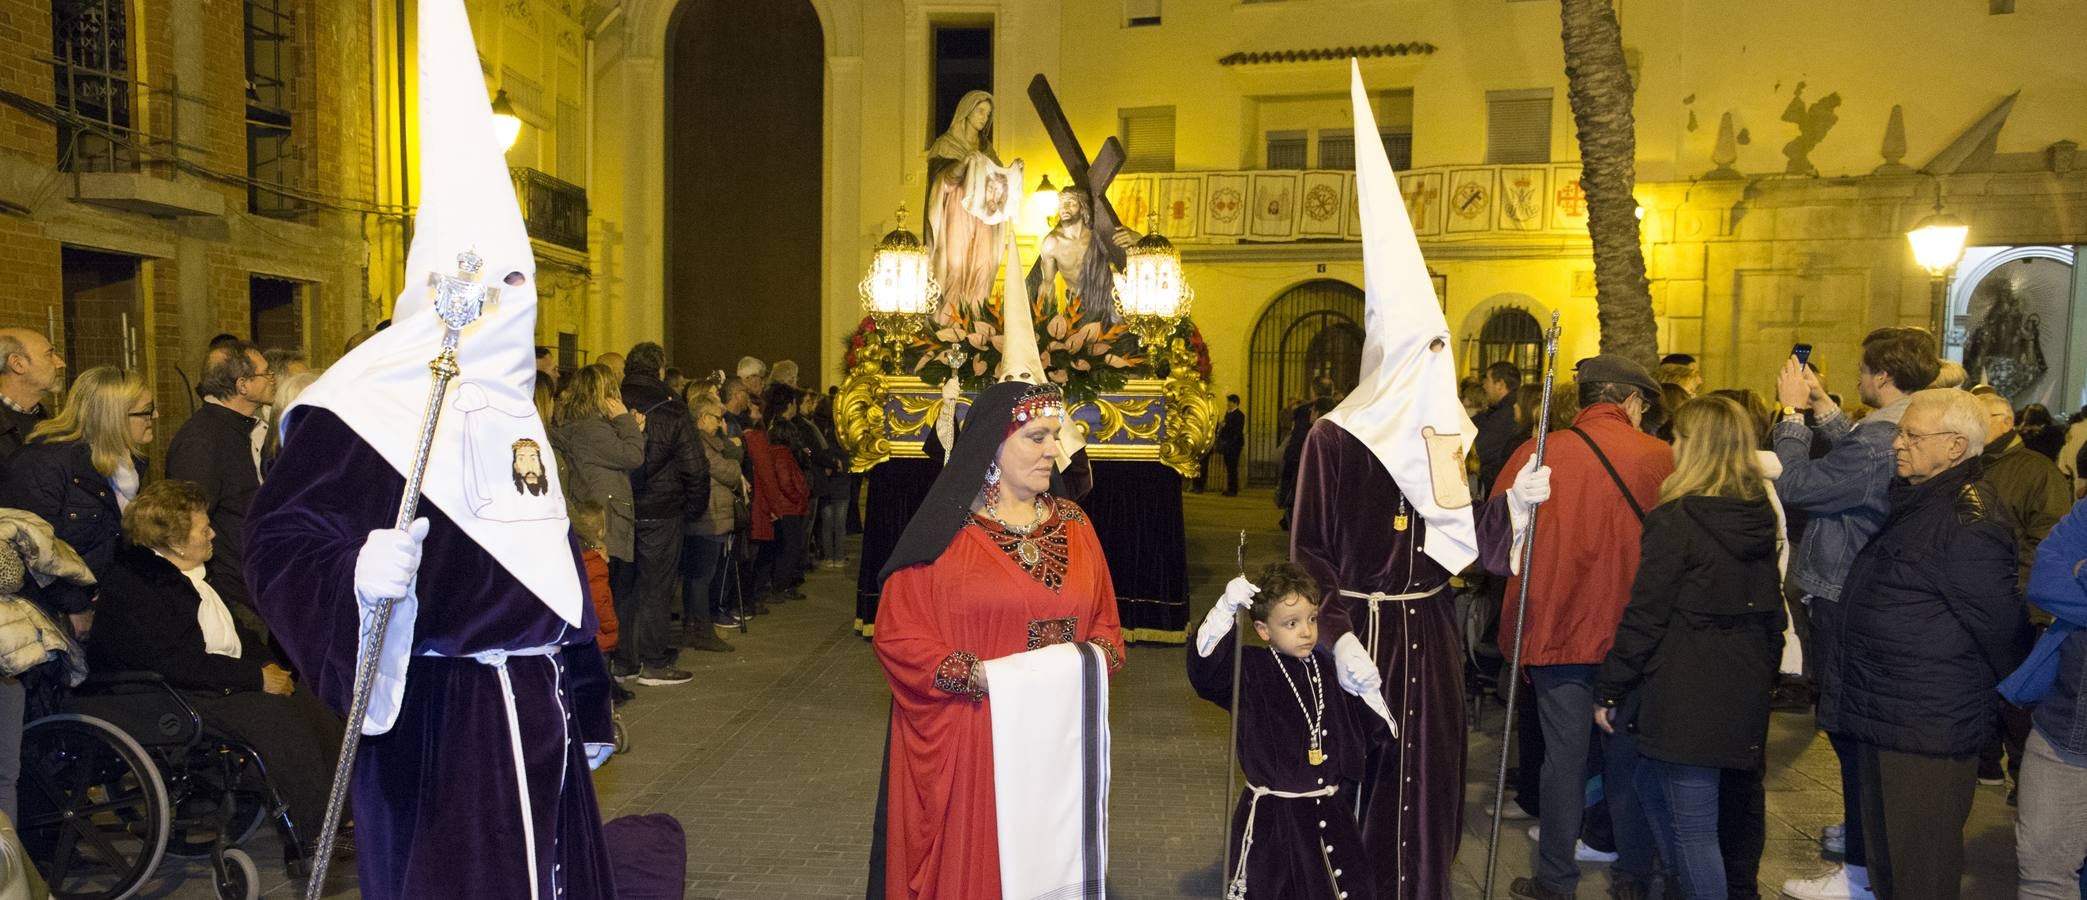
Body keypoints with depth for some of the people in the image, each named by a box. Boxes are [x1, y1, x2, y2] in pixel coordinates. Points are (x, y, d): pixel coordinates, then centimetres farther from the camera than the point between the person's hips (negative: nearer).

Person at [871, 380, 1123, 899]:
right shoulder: (944, 529, -8)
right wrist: (981, 676, -19)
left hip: (1059, 736, 4)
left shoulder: (1075, 526, 7)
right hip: (970, 741, -4)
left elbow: (1105, 619, 13)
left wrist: (1096, 659, -9)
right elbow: (897, 634, -10)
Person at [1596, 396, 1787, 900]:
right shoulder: (1762, 518, 6)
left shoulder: (1675, 521, -15)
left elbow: (1644, 617, -14)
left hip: (1686, 692, -8)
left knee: (1692, 826, 1)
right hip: (1745, 690, 8)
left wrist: (1609, 689, -6)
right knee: (1652, 781, 25)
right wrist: (1763, 671, 24)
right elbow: (1771, 608, 14)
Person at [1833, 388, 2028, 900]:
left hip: (1930, 727, -10)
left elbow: (2000, 625, -19)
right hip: (1884, 715, 10)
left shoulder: (1969, 519, -21)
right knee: (1884, 852, 20)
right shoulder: (1914, 500, 11)